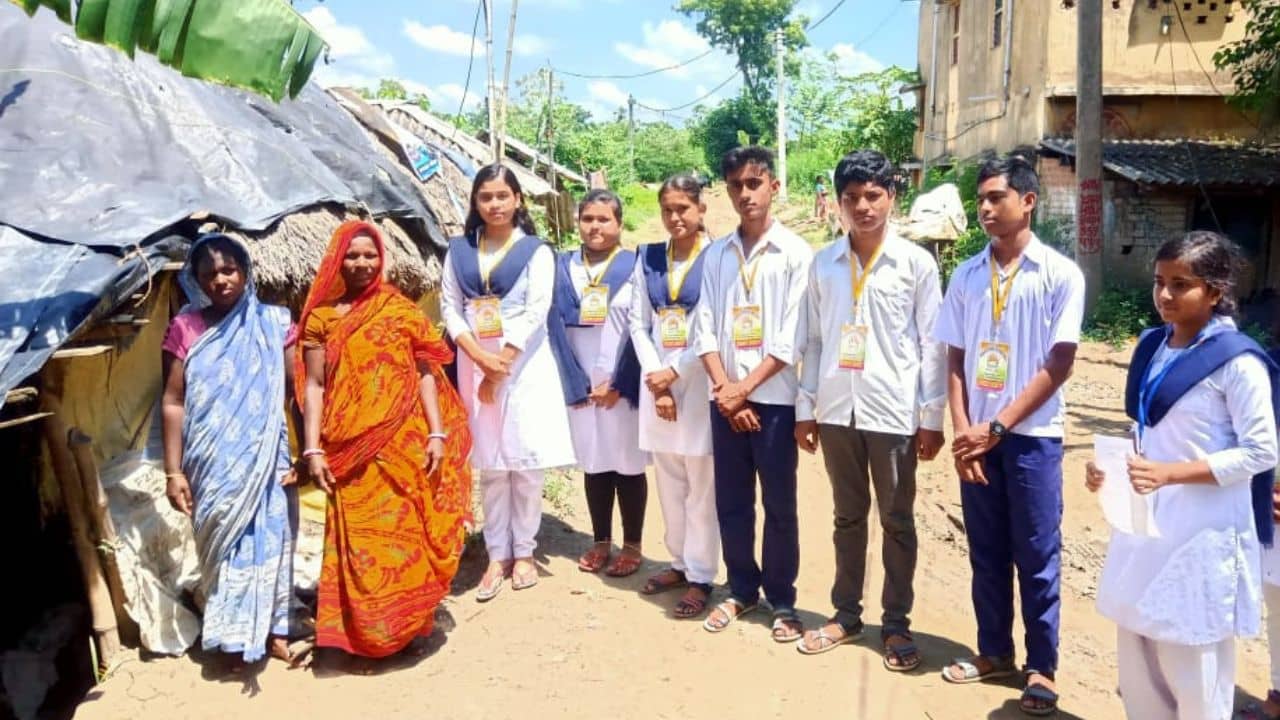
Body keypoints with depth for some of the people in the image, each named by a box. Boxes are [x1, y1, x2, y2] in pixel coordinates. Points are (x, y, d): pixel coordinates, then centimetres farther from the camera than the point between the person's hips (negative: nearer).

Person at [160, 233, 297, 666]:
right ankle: (233, 635, 24)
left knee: (270, 539, 9)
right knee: (223, 542, 9)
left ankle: (275, 630, 24)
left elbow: (298, 391, 1)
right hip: (212, 464, 0)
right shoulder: (184, 329, -2)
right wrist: (173, 472, -4)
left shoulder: (273, 323, -1)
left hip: (265, 459, 1)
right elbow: (173, 403, -1)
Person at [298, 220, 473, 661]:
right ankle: (364, 635, 18)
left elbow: (425, 374, 3)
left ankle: (405, 628, 24)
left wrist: (437, 434, -5)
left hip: (405, 443, 1)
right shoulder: (321, 317, 4)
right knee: (360, 541, 4)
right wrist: (312, 449, -5)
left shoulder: (402, 310, 6)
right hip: (351, 451, 0)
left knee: (407, 534, 7)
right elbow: (313, 387, 2)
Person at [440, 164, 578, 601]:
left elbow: (537, 310, -8)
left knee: (526, 460, 1)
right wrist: (480, 357, -11)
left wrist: (502, 363, -12)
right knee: (490, 463, 6)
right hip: (475, 364, 3)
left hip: (526, 364, -2)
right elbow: (450, 307, 3)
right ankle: (497, 555, 15)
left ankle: (524, 552, 16)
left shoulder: (536, 250, 0)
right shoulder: (459, 250, 9)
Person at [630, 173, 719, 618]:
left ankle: (701, 576, 11)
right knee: (669, 481, 13)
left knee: (701, 484, 0)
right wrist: (656, 381, -4)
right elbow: (638, 322, 6)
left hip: (699, 380, -5)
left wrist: (675, 373, -9)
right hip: (657, 380, 5)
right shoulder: (648, 258, 9)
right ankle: (680, 562, 28)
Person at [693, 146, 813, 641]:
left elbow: (793, 338, -9)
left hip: (775, 397, -3)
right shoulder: (716, 254, 8)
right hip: (725, 398, 4)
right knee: (731, 502, 11)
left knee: (779, 504, 5)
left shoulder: (794, 253, -3)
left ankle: (782, 600, 20)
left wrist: (744, 387, -10)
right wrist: (725, 388, -8)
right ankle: (742, 590, 27)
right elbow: (704, 328, 4)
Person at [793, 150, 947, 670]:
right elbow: (813, 341, 8)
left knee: (897, 521, 9)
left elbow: (933, 346, -3)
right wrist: (805, 407, 5)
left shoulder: (916, 262, -3)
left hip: (893, 411, -2)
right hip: (836, 410, 3)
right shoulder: (823, 263, 5)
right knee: (848, 517, 14)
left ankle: (896, 623, 22)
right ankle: (846, 614, 27)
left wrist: (931, 417, -5)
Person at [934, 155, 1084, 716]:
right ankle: (993, 651, 28)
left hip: (1031, 436, -3)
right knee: (986, 553, 12)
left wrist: (997, 427, -12)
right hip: (976, 436, 4)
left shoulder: (1060, 274, -5)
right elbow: (955, 359, 6)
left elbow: (1058, 365, -8)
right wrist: (963, 430, -5)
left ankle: (1041, 667, 19)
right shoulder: (966, 274, 6)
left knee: (1036, 557, 5)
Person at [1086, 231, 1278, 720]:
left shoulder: (1237, 361, -15)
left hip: (1204, 532, -7)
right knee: (1136, 647, 18)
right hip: (1146, 520, 7)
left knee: (1191, 662, 6)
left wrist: (1170, 473, -23)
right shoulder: (1152, 346, 6)